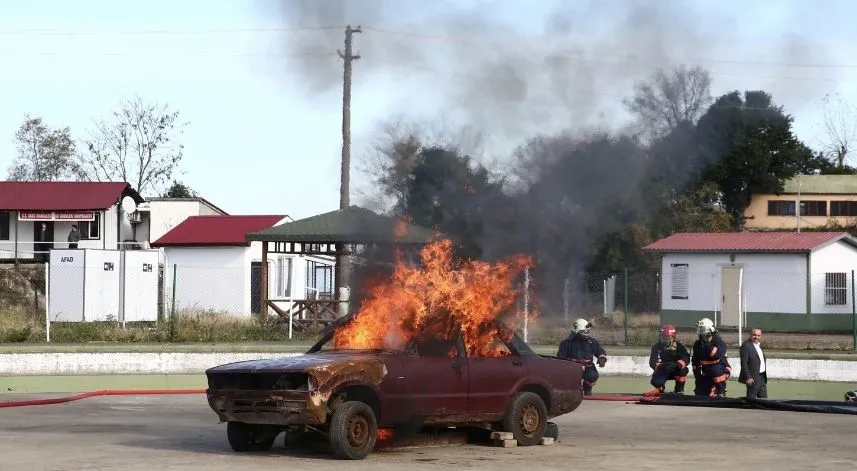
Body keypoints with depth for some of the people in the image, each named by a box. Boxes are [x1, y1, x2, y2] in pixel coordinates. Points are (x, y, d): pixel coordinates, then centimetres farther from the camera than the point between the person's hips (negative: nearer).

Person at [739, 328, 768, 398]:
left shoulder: (758, 345, 14)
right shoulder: (746, 345, -14)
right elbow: (744, 363, -18)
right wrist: (748, 377, -23)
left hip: (762, 376, 9)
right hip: (753, 378, -9)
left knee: (763, 398, 12)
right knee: (751, 398, -3)